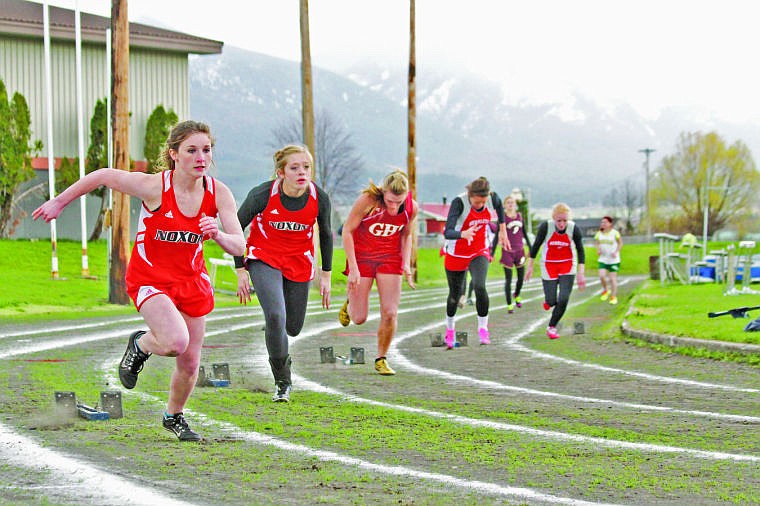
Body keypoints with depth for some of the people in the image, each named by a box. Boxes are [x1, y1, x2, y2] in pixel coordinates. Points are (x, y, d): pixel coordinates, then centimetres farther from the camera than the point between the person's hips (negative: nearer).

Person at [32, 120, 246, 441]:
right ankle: (140, 346, 9)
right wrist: (59, 202, 1)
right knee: (176, 341, -28)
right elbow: (103, 176, -9)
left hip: (191, 280, 4)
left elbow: (239, 246, -11)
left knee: (190, 362, 9)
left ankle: (174, 417, 39)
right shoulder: (155, 187, -23)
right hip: (149, 279, -4)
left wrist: (218, 235, -35)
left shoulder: (218, 193, -13)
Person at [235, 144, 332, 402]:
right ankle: (282, 383, -6)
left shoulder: (319, 198, -16)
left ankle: (279, 349, 48)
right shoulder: (262, 195, -23)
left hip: (299, 264, 3)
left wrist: (326, 275, 7)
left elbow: (325, 234, 4)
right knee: (275, 316, -23)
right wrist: (240, 270, -6)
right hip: (264, 259, -3)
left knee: (293, 327, 8)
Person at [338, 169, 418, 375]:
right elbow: (347, 231, -14)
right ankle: (350, 303, 37)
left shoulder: (411, 207, -12)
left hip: (390, 258, 2)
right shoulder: (367, 200, -24)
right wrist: (353, 268, -17)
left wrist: (406, 264, -4)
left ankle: (381, 359, 12)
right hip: (361, 256, -2)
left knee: (390, 313, -8)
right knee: (358, 318, -1)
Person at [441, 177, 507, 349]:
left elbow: (499, 206, 11)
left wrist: (502, 230, 17)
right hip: (456, 254, -2)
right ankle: (450, 326, 41)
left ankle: (483, 328, -7)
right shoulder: (459, 202, -29)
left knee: (479, 286, -23)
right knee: (455, 293, 12)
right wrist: (463, 234, -58)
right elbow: (448, 232, -37)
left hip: (480, 251, 2)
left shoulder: (493, 198, -17)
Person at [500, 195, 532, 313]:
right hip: (507, 251, -4)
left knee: (521, 277, 8)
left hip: (520, 250, 4)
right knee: (508, 279, -4)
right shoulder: (502, 218, -5)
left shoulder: (520, 217, 8)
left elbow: (524, 234, 16)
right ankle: (509, 305, 3)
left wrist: (530, 248, 16)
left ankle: (517, 296, 36)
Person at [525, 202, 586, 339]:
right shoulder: (545, 227, -20)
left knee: (563, 300, -9)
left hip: (567, 266, 1)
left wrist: (581, 273, -9)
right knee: (551, 301, -2)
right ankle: (548, 301, 39)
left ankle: (551, 327, 13)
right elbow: (536, 245, -5)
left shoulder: (574, 229, -17)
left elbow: (580, 251, -6)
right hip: (549, 266, -1)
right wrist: (530, 265, 1)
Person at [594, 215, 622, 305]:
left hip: (614, 260, -3)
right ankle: (605, 290, 15)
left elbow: (620, 243, 1)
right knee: (602, 275, -13)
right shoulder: (599, 234, 2)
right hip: (603, 259, 3)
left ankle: (613, 297, 13)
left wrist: (616, 252, -12)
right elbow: (597, 242, 15)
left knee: (613, 278, 0)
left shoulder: (615, 233, -8)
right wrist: (598, 249, -5)